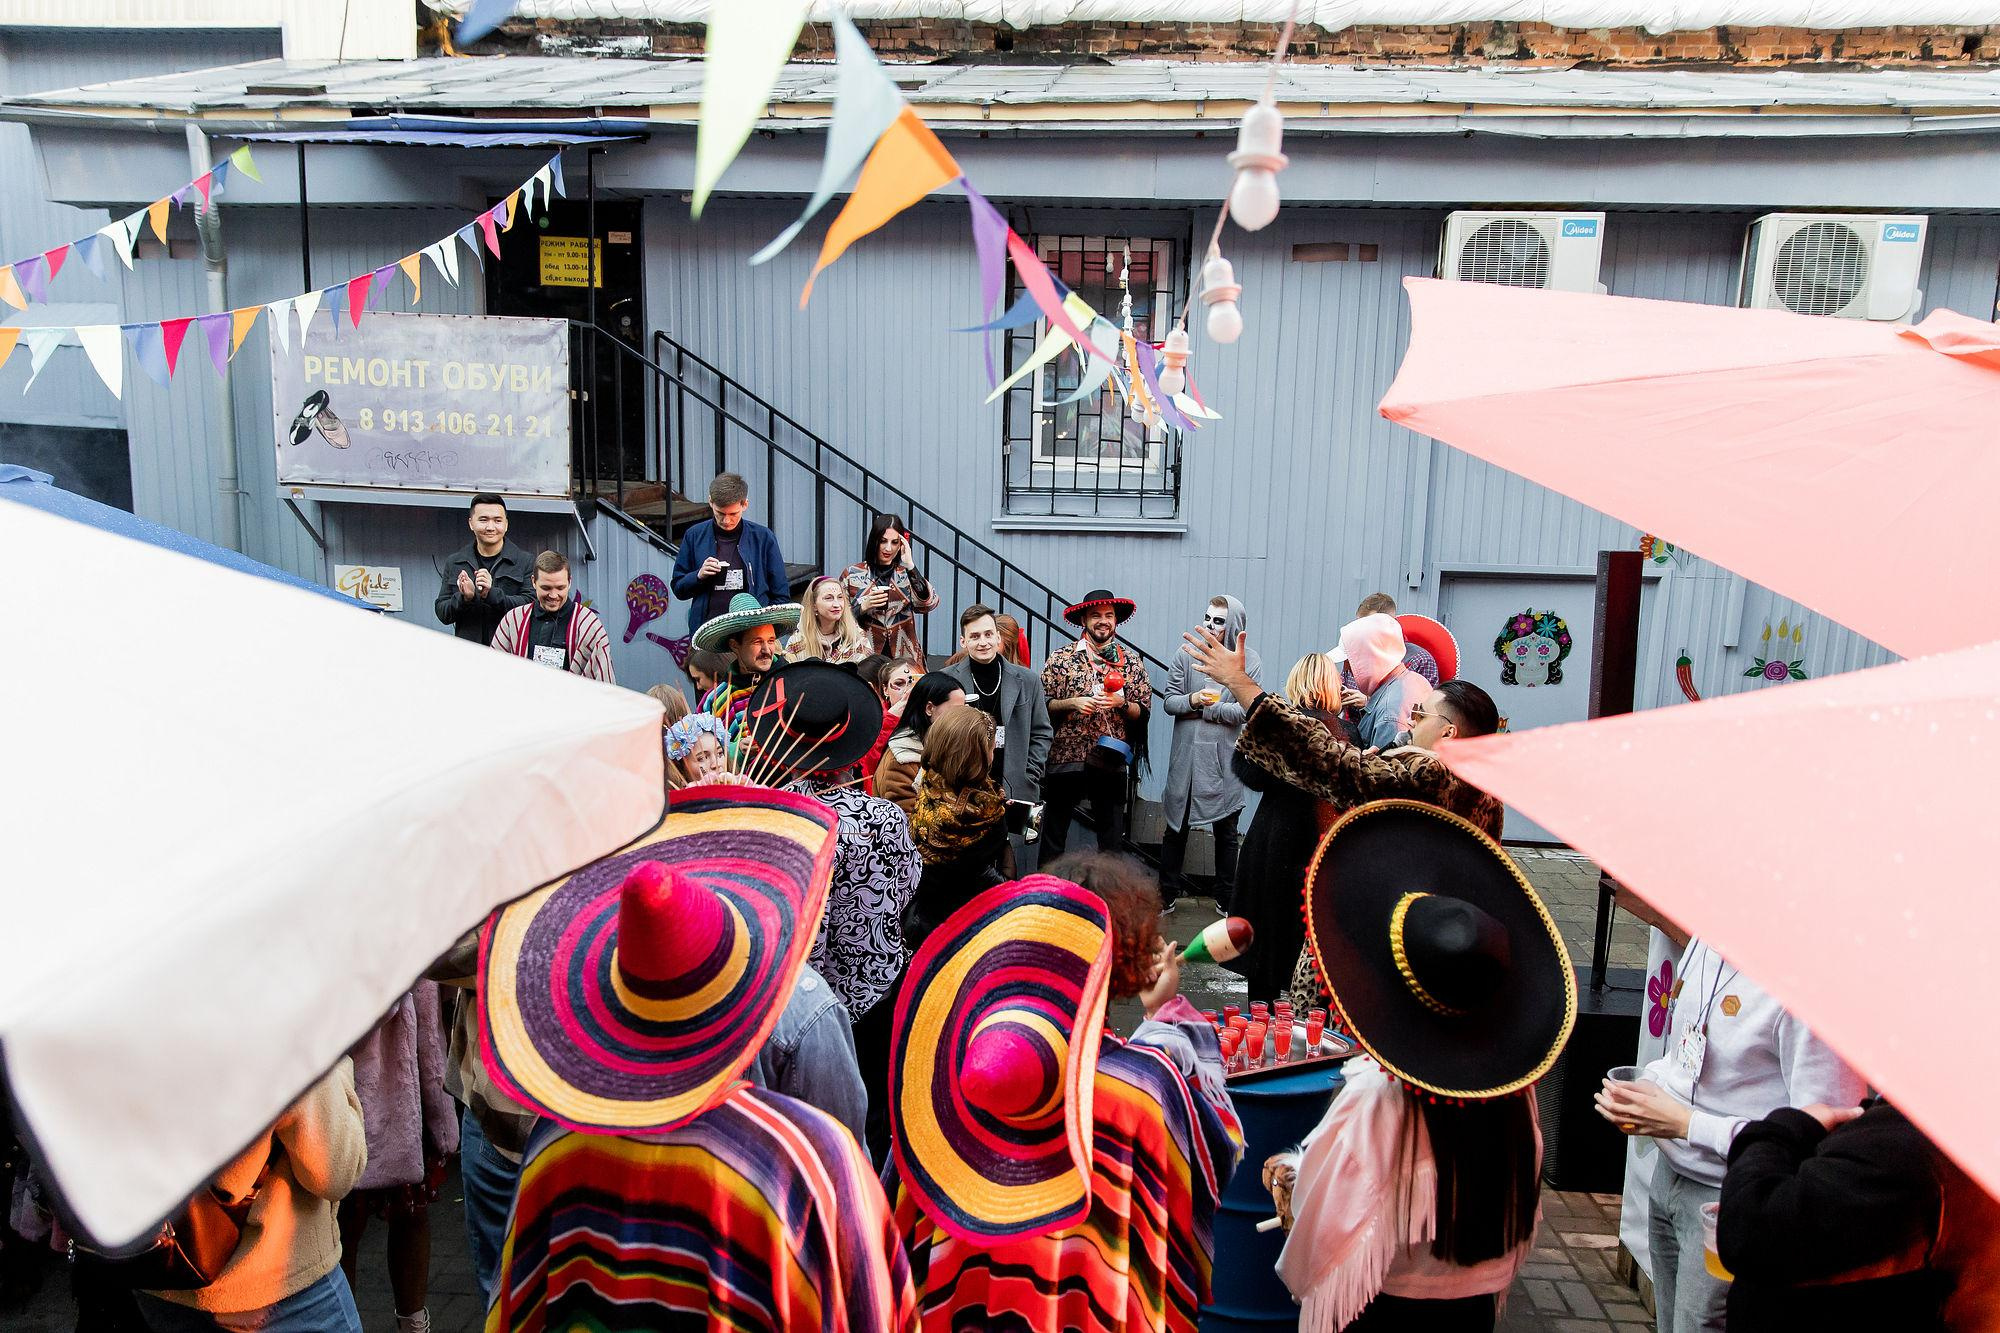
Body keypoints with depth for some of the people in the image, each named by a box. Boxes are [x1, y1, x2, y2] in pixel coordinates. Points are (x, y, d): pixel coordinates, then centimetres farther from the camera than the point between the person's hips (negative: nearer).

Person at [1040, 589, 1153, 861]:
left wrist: (1121, 703, -13)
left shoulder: (1131, 662, 5)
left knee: (1113, 839, 10)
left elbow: (1144, 711, 6)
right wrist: (1072, 703, -14)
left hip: (1111, 761, 2)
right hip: (1066, 758, -1)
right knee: (1054, 832, 6)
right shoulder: (1061, 658, 1)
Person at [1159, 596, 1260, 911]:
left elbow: (1246, 710, -11)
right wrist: (1193, 699, -19)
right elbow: (1169, 701, 0)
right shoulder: (1186, 655, 3)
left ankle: (1226, 899, 23)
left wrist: (1203, 707, -14)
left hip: (1224, 759, -1)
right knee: (1176, 829, 9)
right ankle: (1166, 896, 20)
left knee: (1226, 832, 10)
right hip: (1186, 758, 1)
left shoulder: (1250, 662, -3)